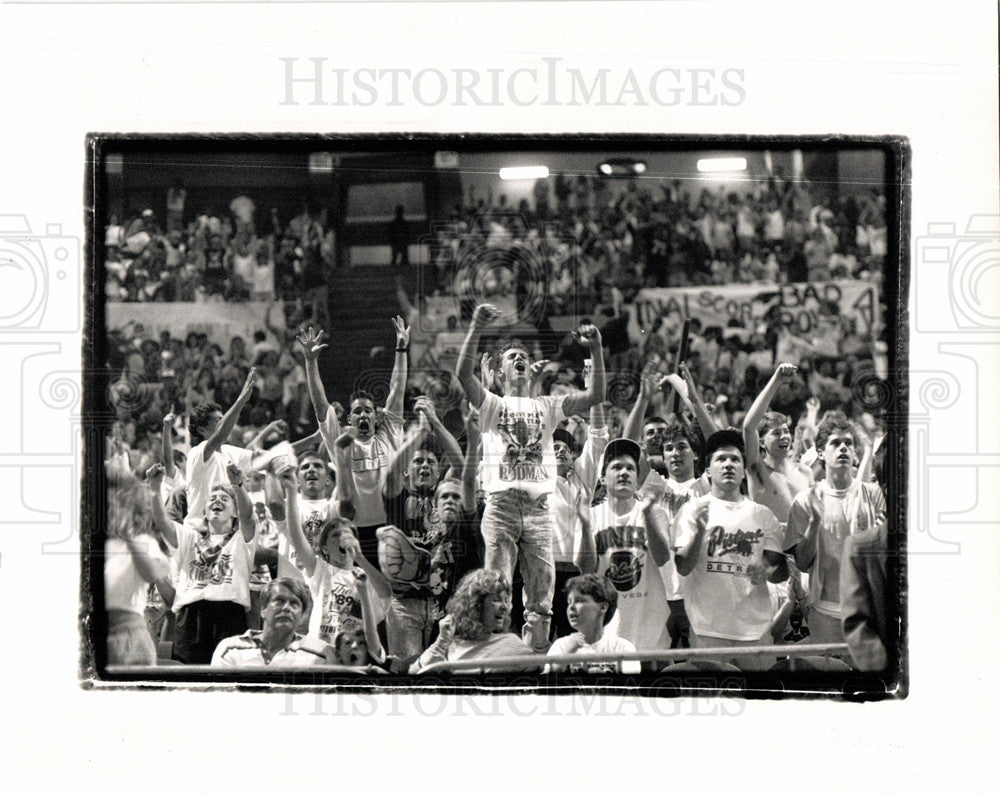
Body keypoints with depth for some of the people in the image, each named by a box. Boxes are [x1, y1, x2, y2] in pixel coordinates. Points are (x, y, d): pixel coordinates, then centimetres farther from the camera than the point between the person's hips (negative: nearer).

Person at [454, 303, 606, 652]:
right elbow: (463, 373, -7)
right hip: (501, 503, -3)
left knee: (542, 592, 2)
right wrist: (477, 328, -17)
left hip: (538, 507, 3)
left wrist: (596, 350, -1)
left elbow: (595, 395, 9)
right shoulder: (492, 405, 11)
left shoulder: (547, 406, 19)